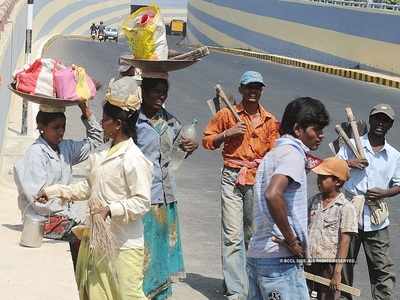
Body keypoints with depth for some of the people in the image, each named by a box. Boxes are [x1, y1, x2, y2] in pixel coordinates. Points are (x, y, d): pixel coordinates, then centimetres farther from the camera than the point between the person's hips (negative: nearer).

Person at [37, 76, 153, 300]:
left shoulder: (133, 159, -18)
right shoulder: (102, 153, 8)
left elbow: (142, 202, -19)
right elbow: (89, 187, 19)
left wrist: (112, 209, -30)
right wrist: (55, 191, 16)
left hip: (124, 244, -9)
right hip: (98, 238, 9)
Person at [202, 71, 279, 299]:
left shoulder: (270, 120, 11)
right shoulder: (227, 114, 3)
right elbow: (207, 141, 7)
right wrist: (228, 133, -8)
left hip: (258, 178, 3)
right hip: (233, 178, -3)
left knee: (252, 234, 9)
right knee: (233, 235, -9)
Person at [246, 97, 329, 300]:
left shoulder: (274, 154, 18)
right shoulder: (293, 153, -11)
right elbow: (273, 195, -28)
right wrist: (291, 240, -19)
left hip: (256, 254, 10)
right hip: (279, 259, -10)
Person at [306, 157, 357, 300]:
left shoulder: (346, 207, -9)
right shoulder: (314, 201, 8)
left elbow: (344, 242, -12)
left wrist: (337, 271, -16)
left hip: (329, 264, -5)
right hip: (309, 262, 5)